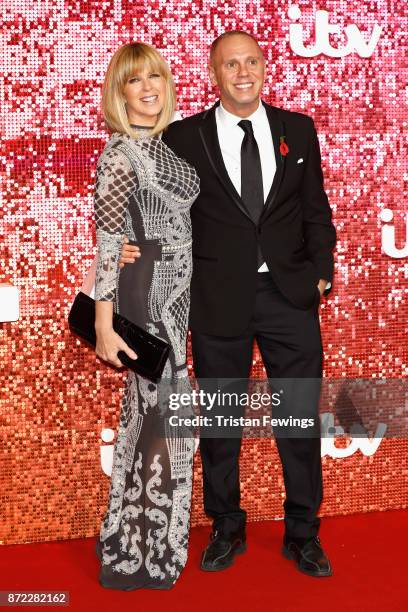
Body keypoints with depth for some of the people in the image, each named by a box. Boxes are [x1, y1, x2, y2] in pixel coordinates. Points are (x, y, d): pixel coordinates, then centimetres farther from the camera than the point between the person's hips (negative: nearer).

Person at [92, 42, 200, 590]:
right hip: (150, 295, -9)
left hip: (175, 294, 9)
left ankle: (129, 541, 30)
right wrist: (104, 325, -21)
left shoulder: (161, 147, 10)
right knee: (163, 419, -2)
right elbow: (107, 242, -19)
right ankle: (145, 559, 13)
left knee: (148, 414, 16)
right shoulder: (121, 153, -15)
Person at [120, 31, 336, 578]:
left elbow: (316, 209, 9)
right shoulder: (183, 138, 2)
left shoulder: (298, 129, 7)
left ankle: (302, 533, 24)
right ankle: (227, 529, 29)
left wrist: (321, 271, 0)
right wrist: (132, 244, -14)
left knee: (301, 416, 7)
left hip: (290, 294, 1)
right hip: (218, 300, -1)